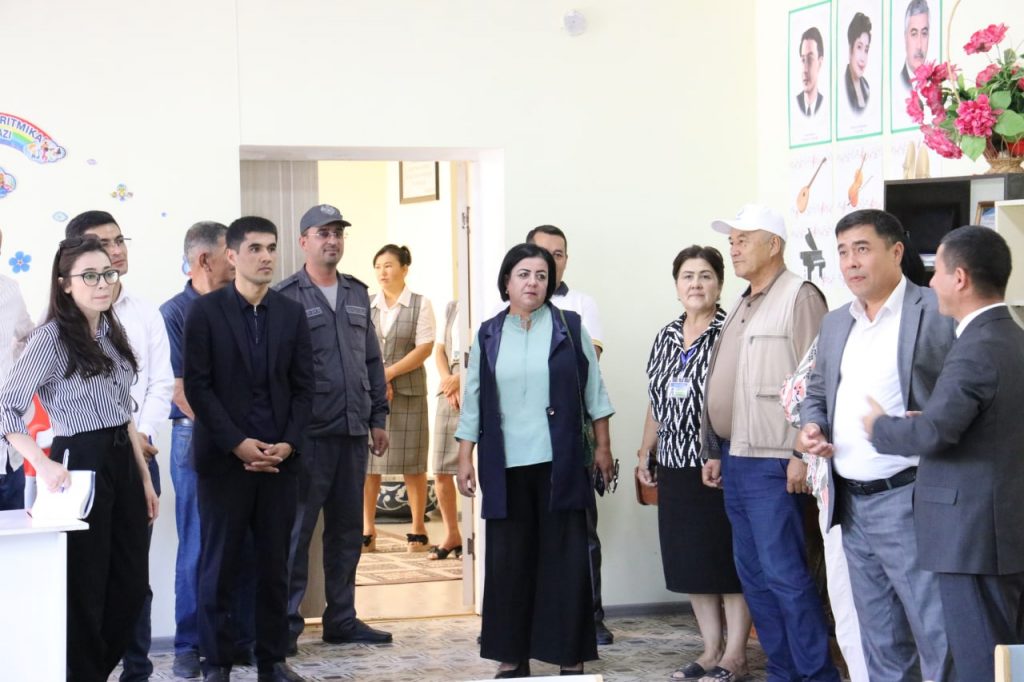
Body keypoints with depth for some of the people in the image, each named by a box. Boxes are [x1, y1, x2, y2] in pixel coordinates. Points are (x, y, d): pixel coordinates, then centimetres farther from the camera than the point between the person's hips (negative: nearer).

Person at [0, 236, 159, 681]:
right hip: (81, 465, -7)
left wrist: (145, 477, 15)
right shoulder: (51, 338, -12)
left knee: (132, 585, 10)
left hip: (122, 463, 7)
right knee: (85, 590, 2)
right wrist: (44, 466, -26)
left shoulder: (112, 334, 11)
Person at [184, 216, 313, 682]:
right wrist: (237, 444, -13)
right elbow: (197, 385, -6)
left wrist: (287, 443, -5)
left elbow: (303, 385, 8)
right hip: (223, 458, -3)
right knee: (219, 564, 1)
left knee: (275, 564, 5)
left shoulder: (291, 313, 9)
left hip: (279, 457, 3)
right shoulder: (206, 311, -1)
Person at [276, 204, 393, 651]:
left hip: (354, 431, 6)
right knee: (297, 530, -4)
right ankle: (286, 623, 2)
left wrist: (377, 418, 13)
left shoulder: (357, 295, 15)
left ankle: (342, 619, 20)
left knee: (348, 530, 11)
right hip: (309, 433, -6)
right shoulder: (286, 297, -4)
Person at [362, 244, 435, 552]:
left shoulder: (420, 304, 3)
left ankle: (418, 530, 6)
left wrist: (389, 373, -12)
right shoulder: (366, 306, 11)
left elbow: (425, 348, -5)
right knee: (367, 461, -1)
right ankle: (368, 531, 4)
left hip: (408, 392, -2)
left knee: (412, 463, -1)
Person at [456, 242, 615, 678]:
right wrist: (464, 458, 5)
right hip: (505, 466, 2)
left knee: (565, 559, 0)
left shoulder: (570, 328, 3)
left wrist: (603, 447, 2)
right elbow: (473, 401, 9)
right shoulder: (488, 335, 8)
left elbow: (593, 390, 5)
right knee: (507, 560, 3)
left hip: (559, 463, -2)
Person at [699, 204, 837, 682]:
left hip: (772, 461, -9)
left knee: (783, 572, -10)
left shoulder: (798, 297, -9)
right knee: (752, 573, 10)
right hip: (736, 458, 9)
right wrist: (715, 452, 18)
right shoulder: (743, 306, 19)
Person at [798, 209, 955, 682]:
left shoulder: (937, 313, -7)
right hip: (853, 503, 7)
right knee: (881, 641, 14)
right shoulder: (835, 324, 15)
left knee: (937, 633, -7)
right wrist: (810, 426, 4)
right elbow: (816, 391, 24)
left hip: (908, 501, -7)